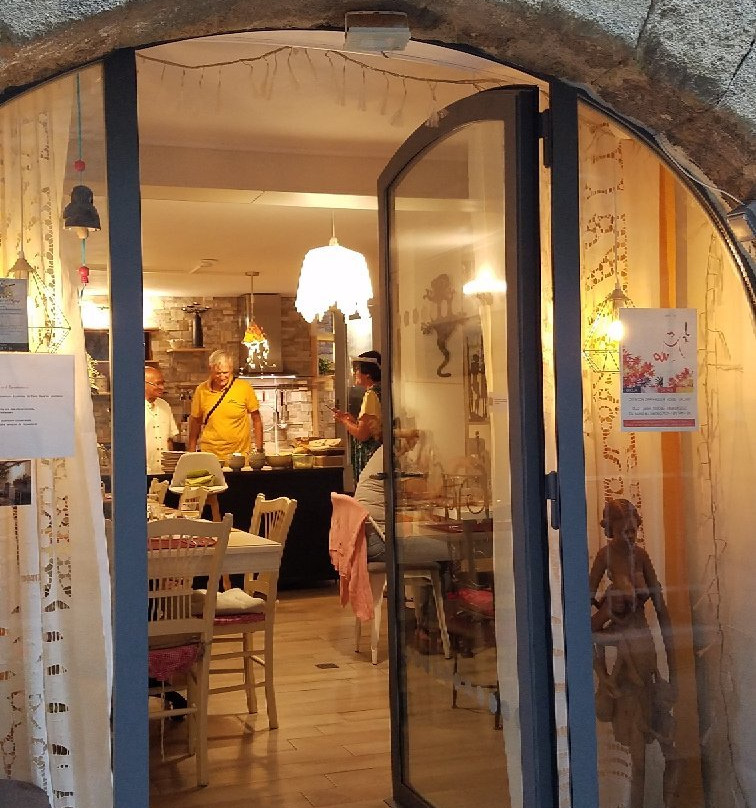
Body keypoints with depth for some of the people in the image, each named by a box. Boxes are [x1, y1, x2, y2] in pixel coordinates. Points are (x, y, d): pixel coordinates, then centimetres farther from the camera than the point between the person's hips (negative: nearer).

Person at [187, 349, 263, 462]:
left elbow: (256, 419, 4)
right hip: (209, 456, 1)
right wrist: (191, 453, 10)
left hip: (240, 455, -1)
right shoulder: (201, 390, 0)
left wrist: (259, 450, 2)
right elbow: (196, 421, 10)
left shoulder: (244, 388, -4)